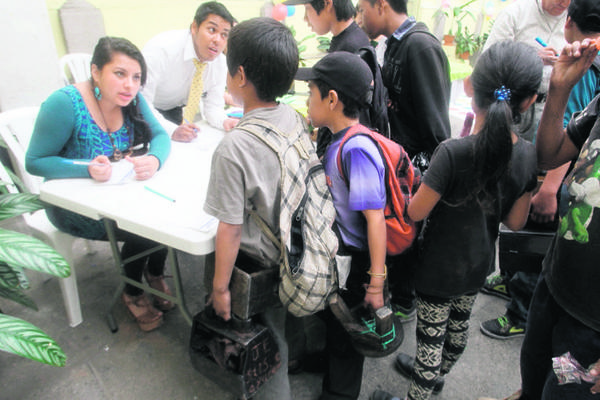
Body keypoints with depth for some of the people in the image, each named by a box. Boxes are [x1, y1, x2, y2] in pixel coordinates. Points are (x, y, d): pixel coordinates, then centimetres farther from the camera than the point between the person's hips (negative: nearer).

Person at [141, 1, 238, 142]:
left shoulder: (220, 62, -14)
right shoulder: (160, 49, -30)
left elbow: (213, 106, -6)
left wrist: (225, 122, -29)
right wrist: (172, 131, -47)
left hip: (175, 110, 5)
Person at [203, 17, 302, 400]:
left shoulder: (234, 147, -29)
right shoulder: (298, 120, -9)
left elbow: (230, 230, -23)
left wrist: (220, 287, -9)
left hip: (264, 263, -6)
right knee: (285, 326, 30)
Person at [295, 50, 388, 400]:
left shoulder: (356, 149, -29)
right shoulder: (337, 140, 0)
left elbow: (375, 217, -30)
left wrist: (376, 283, -27)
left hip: (354, 261, -8)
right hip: (334, 253, 9)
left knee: (345, 331, 15)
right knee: (332, 318, 30)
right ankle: (329, 362, 58)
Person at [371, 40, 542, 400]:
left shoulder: (453, 152, -31)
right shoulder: (529, 155, -12)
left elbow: (416, 212, -22)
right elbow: (516, 222, -3)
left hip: (440, 268, -6)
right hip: (480, 263, 7)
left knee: (431, 337, 13)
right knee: (459, 325, 28)